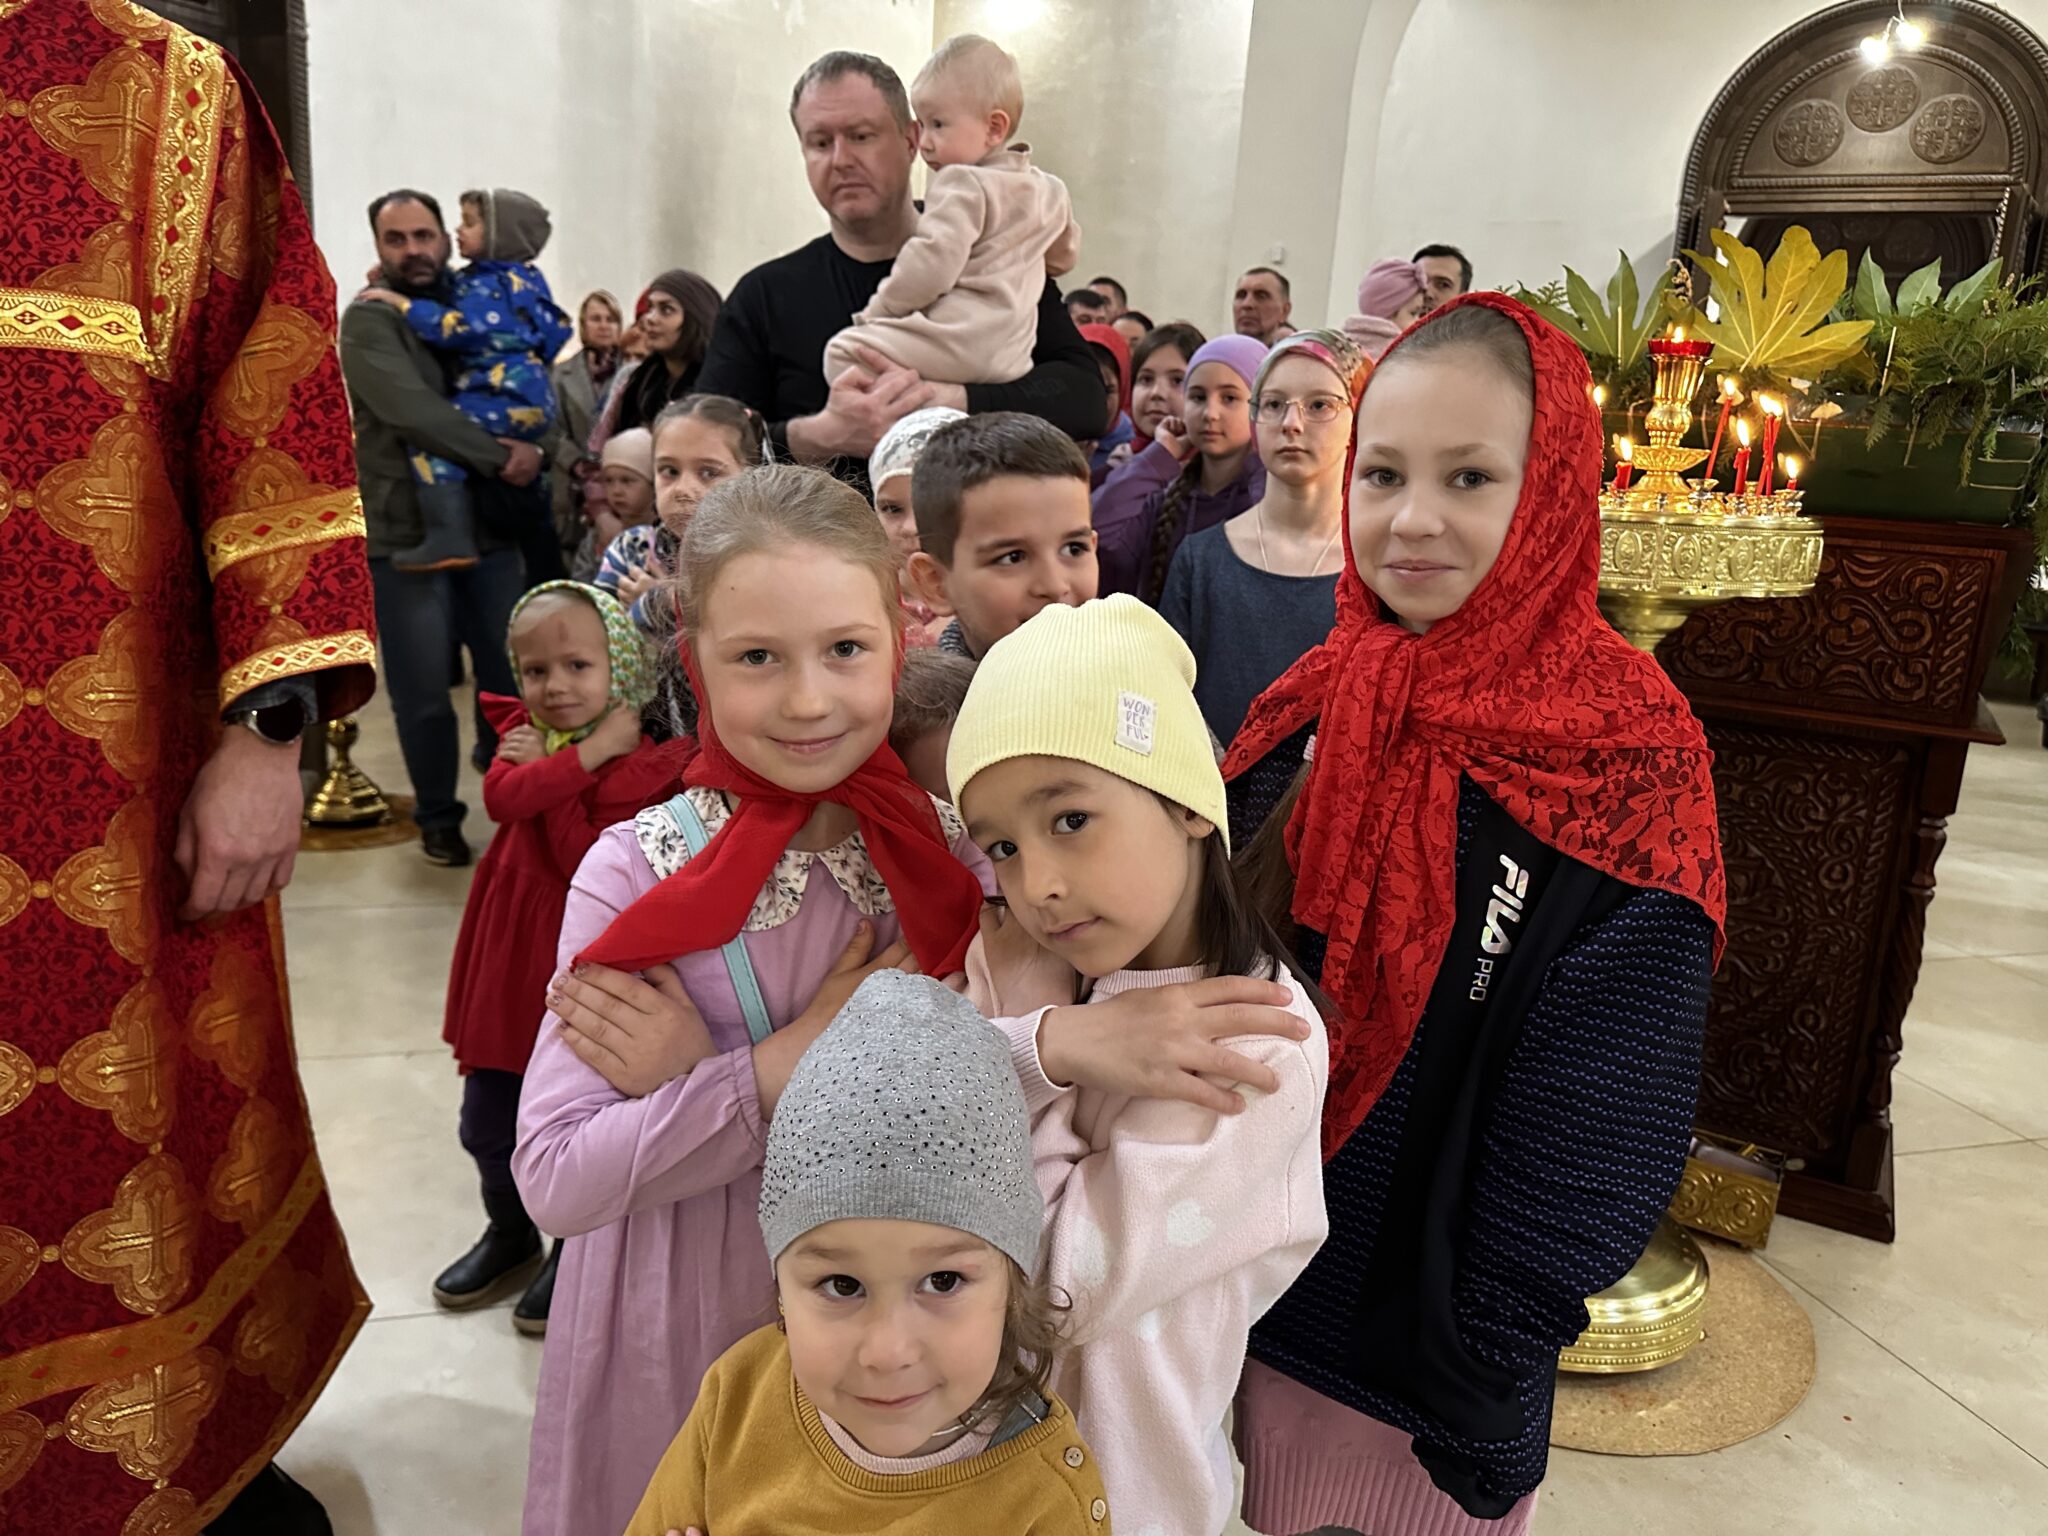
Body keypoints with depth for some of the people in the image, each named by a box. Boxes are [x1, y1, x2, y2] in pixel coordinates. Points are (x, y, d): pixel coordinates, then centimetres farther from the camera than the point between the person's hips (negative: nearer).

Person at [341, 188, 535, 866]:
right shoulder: (367, 322, -3)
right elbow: (414, 413, -17)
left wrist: (529, 448, -1)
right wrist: (500, 456, -16)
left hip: (490, 528, 4)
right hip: (406, 534, -4)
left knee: (510, 678, 5)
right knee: (423, 694, 3)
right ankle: (438, 817, 20)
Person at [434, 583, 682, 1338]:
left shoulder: (639, 763, -14)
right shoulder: (524, 733, 2)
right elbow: (501, 797, -17)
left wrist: (546, 771, -22)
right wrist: (585, 754, -23)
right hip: (508, 949, 6)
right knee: (485, 1121, 18)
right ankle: (510, 1234, 45)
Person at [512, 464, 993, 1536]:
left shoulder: (956, 862, -12)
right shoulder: (635, 869, -15)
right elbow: (555, 1178, -17)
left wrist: (696, 1077, -23)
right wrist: (792, 1059, -26)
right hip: (673, 1336, -1)